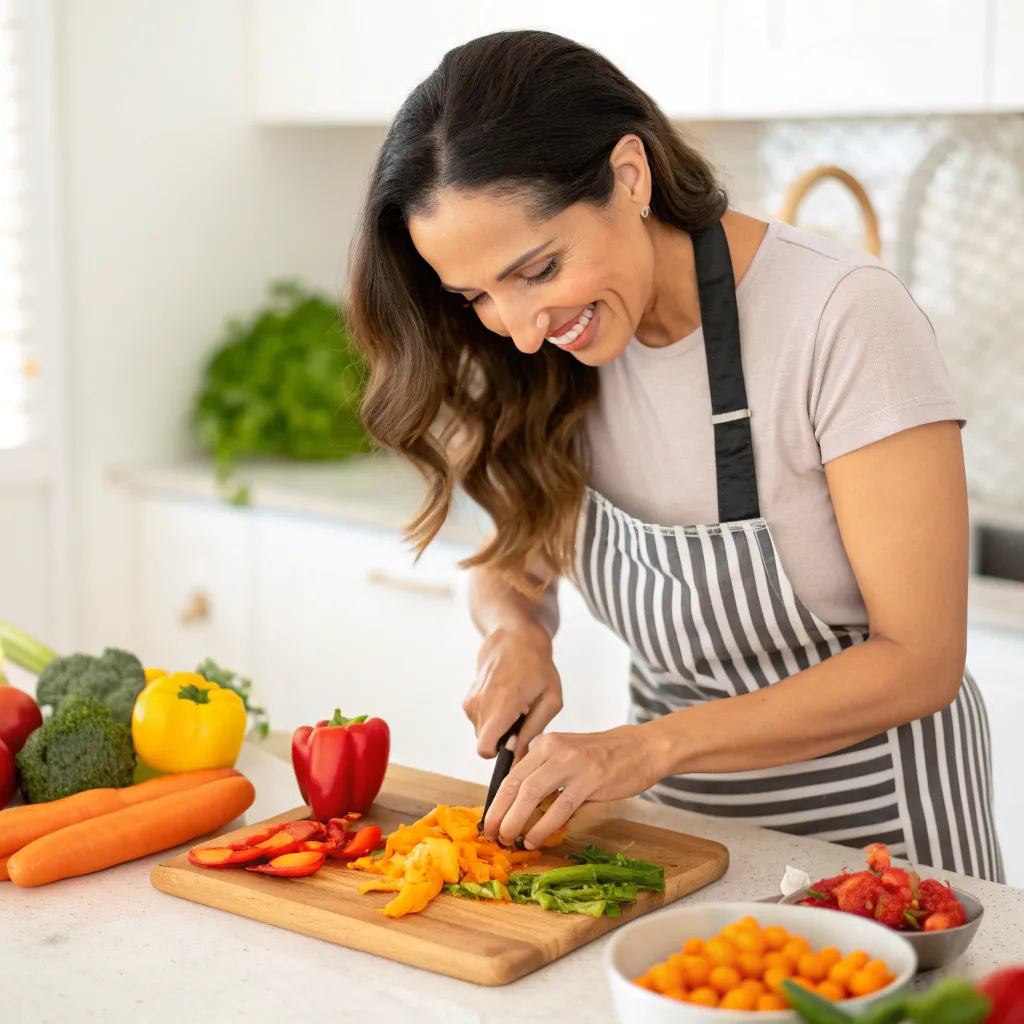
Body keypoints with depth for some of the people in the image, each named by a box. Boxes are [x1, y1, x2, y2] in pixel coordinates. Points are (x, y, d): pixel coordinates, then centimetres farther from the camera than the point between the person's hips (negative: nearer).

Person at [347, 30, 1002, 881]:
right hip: (676, 809, 5)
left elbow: (918, 660, -24)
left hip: (866, 821, -5)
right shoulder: (554, 342, -8)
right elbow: (514, 558, 6)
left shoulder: (844, 317, -26)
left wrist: (651, 747, -32)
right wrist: (514, 630, -18)